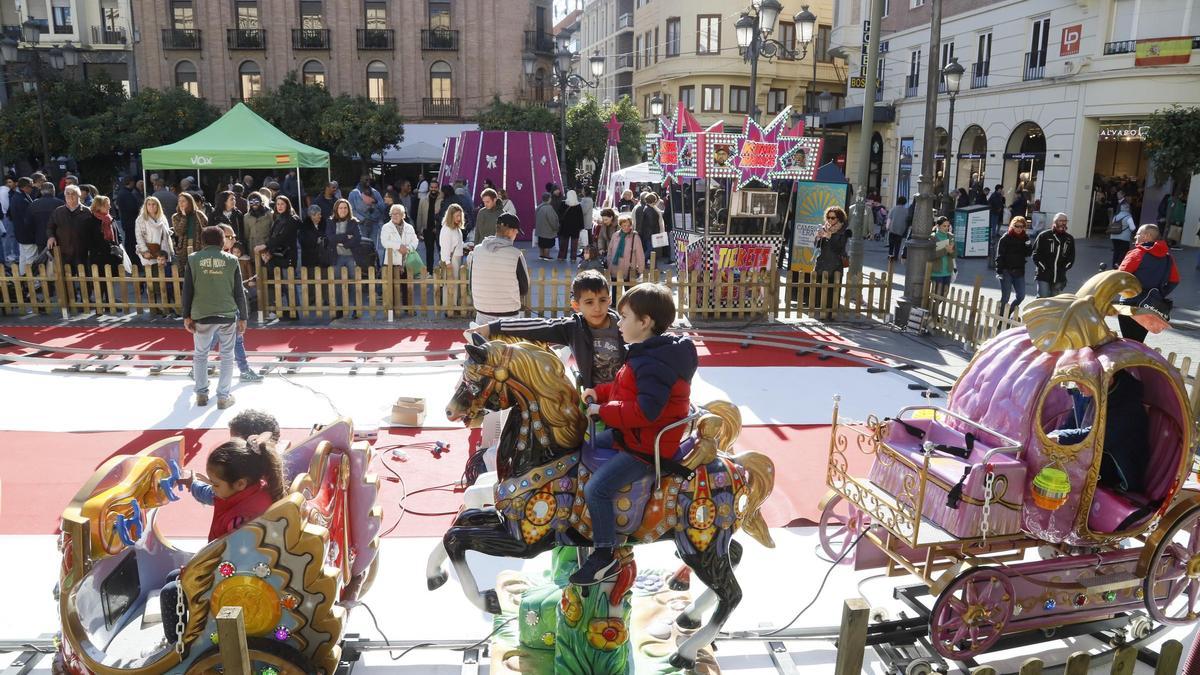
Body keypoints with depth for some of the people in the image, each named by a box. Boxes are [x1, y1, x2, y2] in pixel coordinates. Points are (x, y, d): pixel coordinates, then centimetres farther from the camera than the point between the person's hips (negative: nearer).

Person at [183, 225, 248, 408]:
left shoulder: (193, 259, 0)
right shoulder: (231, 260, -1)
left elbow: (187, 290, -1)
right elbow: (239, 292, 0)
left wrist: (187, 316, 6)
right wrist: (242, 317, 7)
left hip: (201, 316, 1)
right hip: (227, 315, -1)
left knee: (200, 354, 17)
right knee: (227, 356, 9)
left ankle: (201, 394, 19)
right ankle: (223, 397, 8)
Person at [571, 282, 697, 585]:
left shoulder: (654, 363, -26)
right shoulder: (645, 354, 8)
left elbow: (646, 411, -33)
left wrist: (603, 410, -24)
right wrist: (600, 393, 7)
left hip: (646, 447, -11)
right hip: (629, 435, 11)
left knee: (596, 489, -19)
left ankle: (605, 557, -2)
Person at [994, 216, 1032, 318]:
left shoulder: (1025, 238, 8)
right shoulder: (1005, 238, -5)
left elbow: (1028, 254, 6)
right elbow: (999, 255, -7)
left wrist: (1028, 247, -15)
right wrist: (999, 271, -14)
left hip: (1019, 271, 5)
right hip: (1006, 271, -4)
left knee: (1021, 296, 4)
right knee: (1005, 297, -2)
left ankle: (1007, 314, 23)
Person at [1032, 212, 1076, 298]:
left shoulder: (1069, 239, 10)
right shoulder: (1044, 236, -2)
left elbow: (1071, 257, 16)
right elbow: (1036, 254, -3)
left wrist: (1064, 268, 4)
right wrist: (1043, 268, -8)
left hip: (1059, 278, 4)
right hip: (1044, 276, -4)